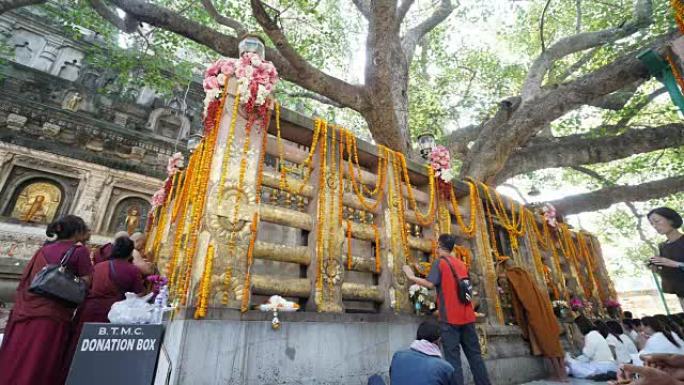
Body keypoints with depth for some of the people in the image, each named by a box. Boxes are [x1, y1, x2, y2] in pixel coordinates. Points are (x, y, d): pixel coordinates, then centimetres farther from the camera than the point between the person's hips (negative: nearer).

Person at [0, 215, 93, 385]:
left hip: (26, 312, 6)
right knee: (39, 369, 4)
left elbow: (24, 282, 15)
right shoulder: (79, 251, -6)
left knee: (14, 364, 14)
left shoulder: (43, 250, 12)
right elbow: (86, 285, -9)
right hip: (53, 316, -6)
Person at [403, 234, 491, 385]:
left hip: (450, 317, -6)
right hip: (467, 316, 6)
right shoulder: (462, 264, 14)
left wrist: (412, 277, -5)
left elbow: (430, 283, -16)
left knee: (453, 357, -2)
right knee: (475, 355, 12)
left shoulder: (440, 262, -5)